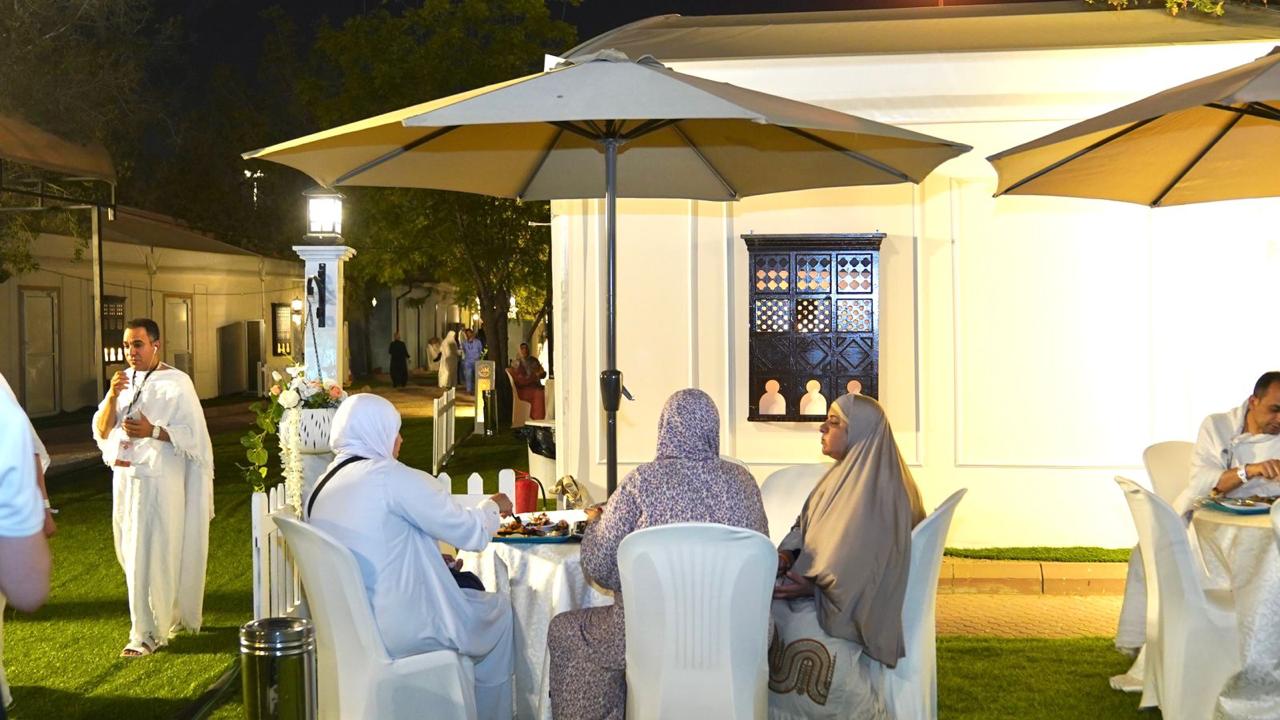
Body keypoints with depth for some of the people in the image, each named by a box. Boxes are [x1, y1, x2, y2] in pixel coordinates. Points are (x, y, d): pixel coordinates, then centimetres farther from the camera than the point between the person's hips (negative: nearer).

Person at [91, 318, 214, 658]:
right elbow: (101, 431, 4)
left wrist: (153, 432, -23)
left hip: (157, 483, -7)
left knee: (149, 557, -4)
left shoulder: (176, 384, -8)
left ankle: (149, 633, 5)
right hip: (124, 480, 7)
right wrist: (112, 397, -12)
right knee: (131, 553, 14)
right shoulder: (123, 381, 10)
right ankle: (171, 615, 30)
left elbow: (194, 435, -11)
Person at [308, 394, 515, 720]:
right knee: (499, 608, 15)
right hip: (396, 632, -8)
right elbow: (472, 533, -11)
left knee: (468, 585, 27)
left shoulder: (325, 484, 6)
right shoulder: (391, 476, -17)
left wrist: (441, 563, 14)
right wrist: (494, 506, 9)